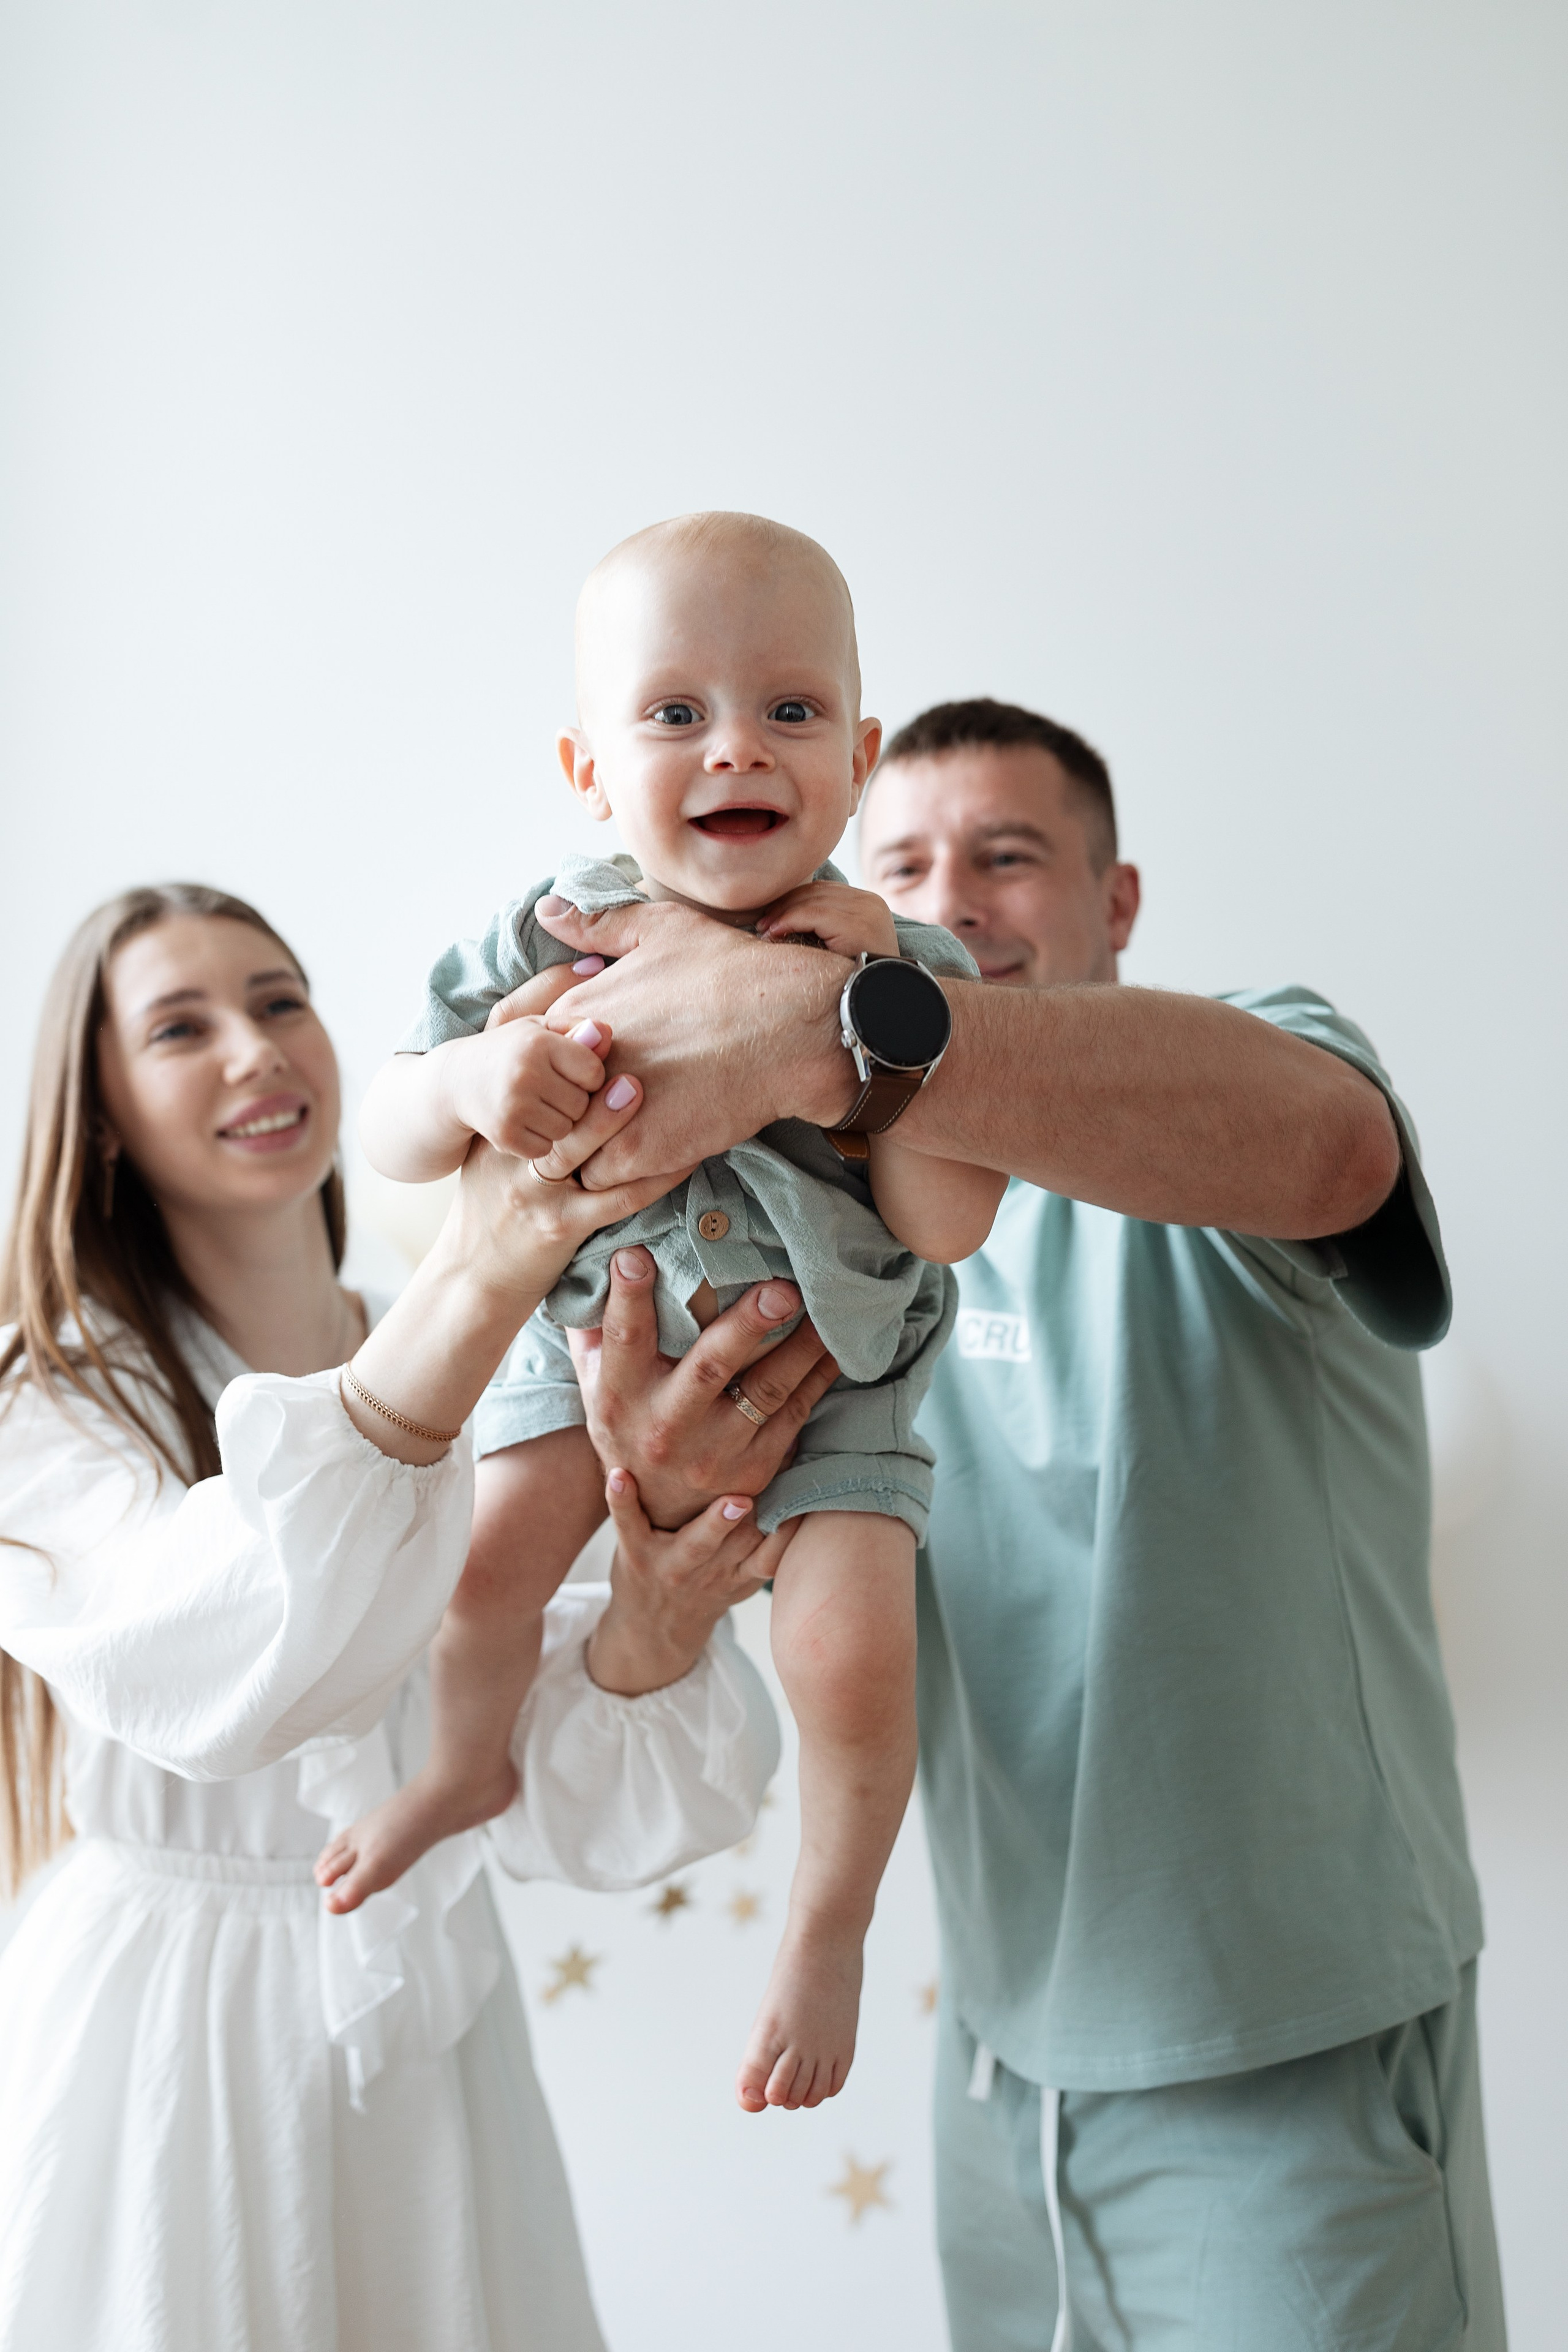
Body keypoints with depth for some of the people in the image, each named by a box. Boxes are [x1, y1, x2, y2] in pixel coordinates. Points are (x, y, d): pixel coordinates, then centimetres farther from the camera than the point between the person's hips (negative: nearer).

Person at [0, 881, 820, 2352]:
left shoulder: (481, 1399, 2)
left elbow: (565, 1809, -5)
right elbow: (210, 1669, -33)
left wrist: (642, 1636, -28)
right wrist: (476, 1280, -43)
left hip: (431, 2028, 4)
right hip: (168, 2048, -4)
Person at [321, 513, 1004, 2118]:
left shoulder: (905, 967, -19)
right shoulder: (550, 942, -16)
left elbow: (950, 1228, -23)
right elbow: (388, 1138, -10)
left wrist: (892, 1020, -32)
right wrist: (471, 1080, -33)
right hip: (597, 1333, 2)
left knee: (850, 1654, -15)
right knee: (480, 1557, -9)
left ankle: (827, 1921, 16)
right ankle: (467, 1765, 28)